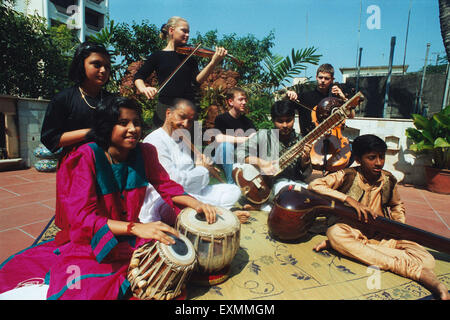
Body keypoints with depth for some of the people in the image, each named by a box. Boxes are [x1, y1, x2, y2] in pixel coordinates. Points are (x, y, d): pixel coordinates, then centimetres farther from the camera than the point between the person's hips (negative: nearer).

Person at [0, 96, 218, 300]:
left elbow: (166, 186, 5)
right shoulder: (86, 158, -17)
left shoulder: (145, 153, -4)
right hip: (91, 242, -4)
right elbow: (81, 217, -23)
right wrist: (136, 228, -38)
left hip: (130, 240, 5)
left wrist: (194, 203, -16)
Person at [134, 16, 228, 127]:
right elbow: (139, 76, 3)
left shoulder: (189, 56, 11)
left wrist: (214, 62, -17)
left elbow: (197, 81, -4)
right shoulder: (158, 56, 7)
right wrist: (143, 89, -20)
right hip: (165, 108, -1)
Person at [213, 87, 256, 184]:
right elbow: (219, 138, -27)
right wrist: (245, 139, -29)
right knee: (226, 144, -33)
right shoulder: (221, 119, -9)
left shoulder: (247, 121, 6)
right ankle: (231, 182, -25)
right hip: (222, 159, -4)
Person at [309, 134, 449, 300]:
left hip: (382, 235, 3)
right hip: (352, 232, -2)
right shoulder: (347, 176, -10)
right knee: (335, 233, -40)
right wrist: (348, 199, -24)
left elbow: (396, 205, 23)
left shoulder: (389, 180, 3)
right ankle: (412, 269, -36)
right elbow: (314, 185, -20)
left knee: (426, 259, -19)